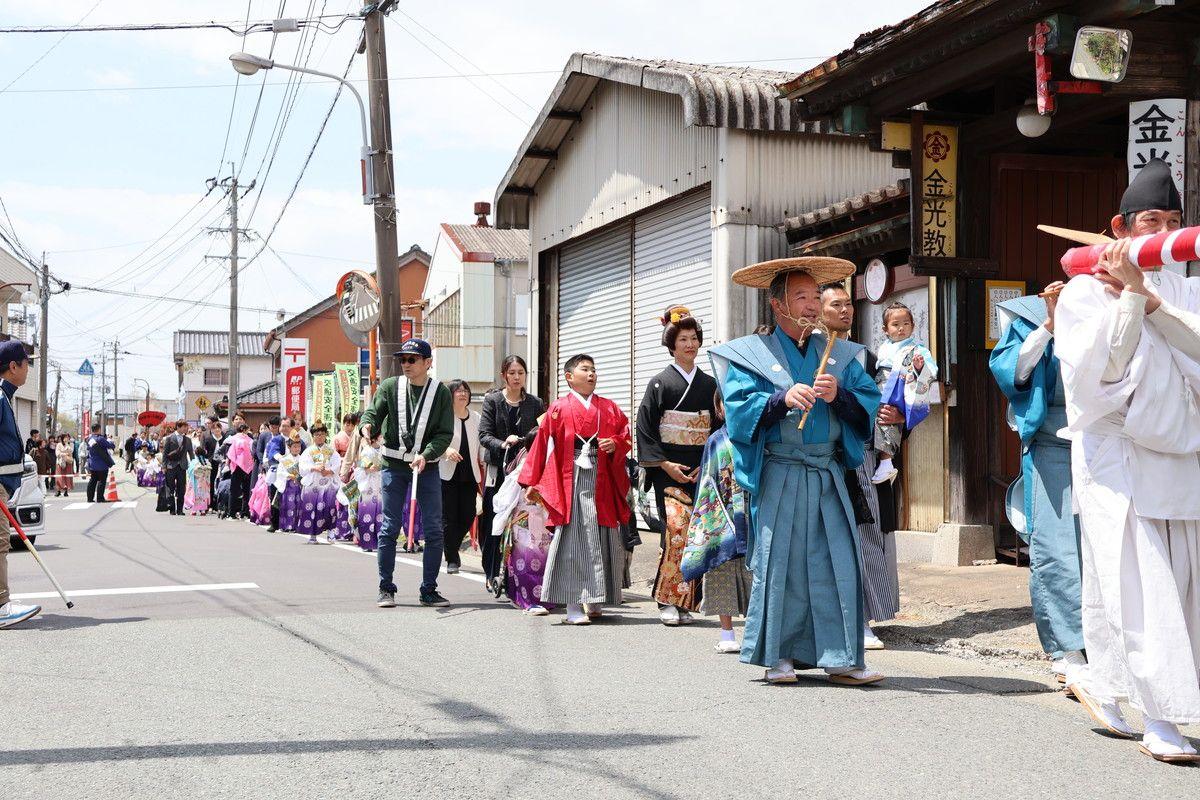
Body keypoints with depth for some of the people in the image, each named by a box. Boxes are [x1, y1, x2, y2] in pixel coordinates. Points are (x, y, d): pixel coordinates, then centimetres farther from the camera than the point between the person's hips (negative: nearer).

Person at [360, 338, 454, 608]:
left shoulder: (441, 393, 0)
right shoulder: (390, 387, 2)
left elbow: (445, 433, -4)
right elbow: (373, 412, -5)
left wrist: (426, 455, -19)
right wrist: (367, 426, -29)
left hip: (427, 467, 0)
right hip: (394, 465, 0)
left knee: (434, 529, 0)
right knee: (390, 527, 1)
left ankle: (429, 590, 10)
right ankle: (386, 589, 10)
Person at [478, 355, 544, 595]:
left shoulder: (536, 404, 11)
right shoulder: (492, 400, 6)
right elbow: (484, 435, -2)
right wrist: (503, 444, -20)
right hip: (498, 469, -1)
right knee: (494, 523, -4)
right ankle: (493, 576, 5)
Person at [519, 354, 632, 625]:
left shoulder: (610, 408, 14)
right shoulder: (558, 408, 5)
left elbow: (627, 437, 16)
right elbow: (542, 447, 5)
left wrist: (615, 444, -7)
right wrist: (532, 482, 3)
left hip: (603, 484, 3)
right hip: (571, 482, -3)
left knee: (602, 540, 4)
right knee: (572, 540, -5)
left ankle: (594, 602, 15)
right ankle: (574, 606, -1)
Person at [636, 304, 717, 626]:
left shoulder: (709, 384, 12)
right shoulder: (660, 383, 2)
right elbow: (646, 427, -1)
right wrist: (664, 464, -10)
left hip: (702, 470, 4)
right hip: (669, 469, -3)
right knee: (676, 527, -17)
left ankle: (685, 602, 7)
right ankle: (667, 601, -11)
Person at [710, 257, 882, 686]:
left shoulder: (840, 354, 16)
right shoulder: (753, 354, 6)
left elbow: (870, 404, 6)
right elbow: (738, 410, -6)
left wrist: (839, 395, -13)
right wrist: (782, 399, -20)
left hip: (829, 474, 3)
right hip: (779, 476, -3)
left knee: (839, 561, -2)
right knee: (779, 562, -2)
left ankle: (841, 658, 4)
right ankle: (778, 656, 8)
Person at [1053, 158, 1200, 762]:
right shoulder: (1083, 292, 0)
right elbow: (1098, 370, -12)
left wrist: (1148, 295, -13)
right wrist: (1126, 298, -14)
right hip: (1114, 455, -5)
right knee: (1136, 584, -9)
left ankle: (1102, 683, 21)